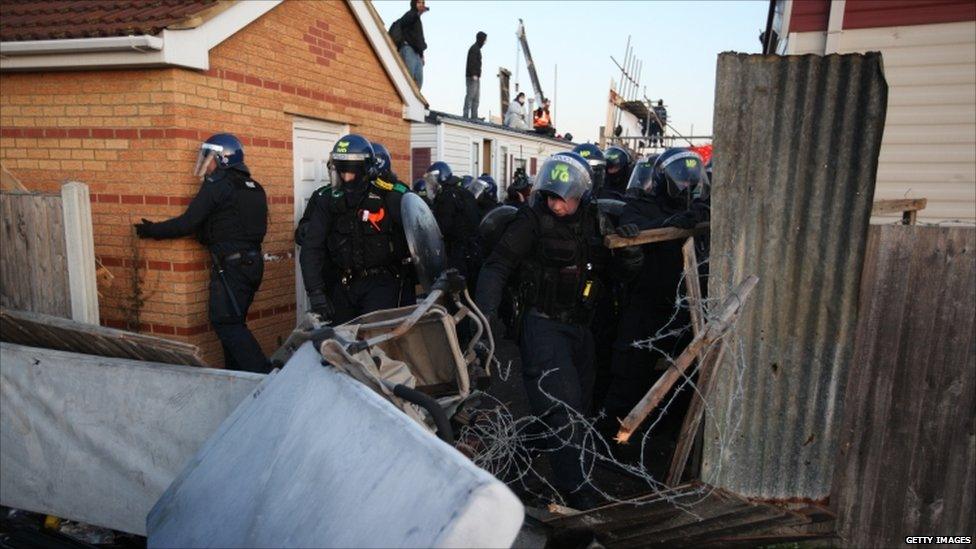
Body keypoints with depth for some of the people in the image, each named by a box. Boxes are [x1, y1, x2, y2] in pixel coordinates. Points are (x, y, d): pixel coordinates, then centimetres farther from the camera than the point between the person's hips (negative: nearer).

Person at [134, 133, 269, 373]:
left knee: (226, 324, -5)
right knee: (234, 322, 15)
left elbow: (187, 224, -10)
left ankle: (263, 376, -13)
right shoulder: (255, 188, 15)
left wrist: (151, 230, 4)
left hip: (230, 264, -8)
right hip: (253, 262, 8)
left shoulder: (217, 184, -9)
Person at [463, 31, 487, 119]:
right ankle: (465, 115, -11)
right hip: (472, 77, -10)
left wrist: (477, 75, 15)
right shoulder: (474, 48, -9)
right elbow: (471, 62, -19)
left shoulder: (477, 48, 20)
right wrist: (474, 74, -25)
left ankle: (474, 117, 8)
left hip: (476, 77, 10)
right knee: (470, 96, -11)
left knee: (476, 98, 8)